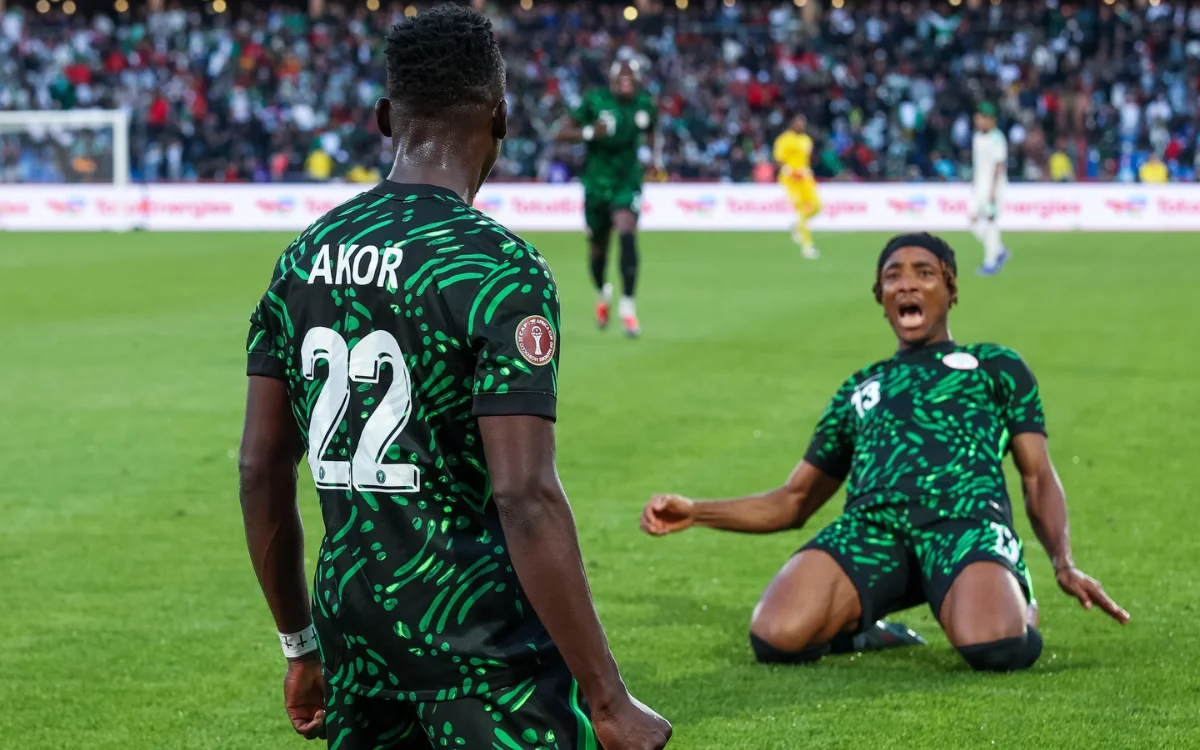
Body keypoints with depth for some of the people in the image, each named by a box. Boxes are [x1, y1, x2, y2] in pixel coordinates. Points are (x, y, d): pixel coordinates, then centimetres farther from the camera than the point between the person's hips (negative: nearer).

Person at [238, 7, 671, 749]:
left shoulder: (304, 255, 6)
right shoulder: (501, 269, -14)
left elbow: (262, 468, 10)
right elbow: (525, 498, -21)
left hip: (350, 623, 7)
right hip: (476, 634, -6)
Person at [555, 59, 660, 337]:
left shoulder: (645, 105, -2)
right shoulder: (595, 101, -11)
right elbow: (561, 132, -11)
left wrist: (656, 157, 3)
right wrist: (589, 133, -28)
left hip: (628, 181, 0)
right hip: (596, 181, 0)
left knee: (627, 235, -22)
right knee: (598, 247, 11)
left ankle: (628, 304, -18)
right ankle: (602, 293, 42)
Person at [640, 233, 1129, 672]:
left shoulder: (995, 365, 27)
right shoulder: (858, 390, 34)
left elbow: (1038, 476, 18)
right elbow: (794, 501, 34)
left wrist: (1064, 564, -1)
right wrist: (696, 513, 19)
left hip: (968, 520, -2)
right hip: (870, 524, 2)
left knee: (993, 647, -36)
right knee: (776, 636, -29)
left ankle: (1016, 603, 3)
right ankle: (858, 622, 6)